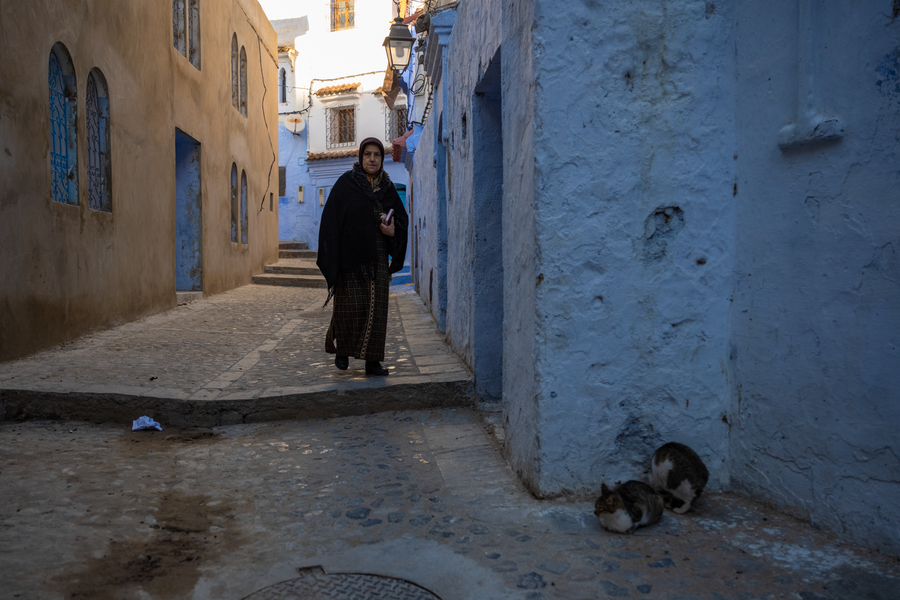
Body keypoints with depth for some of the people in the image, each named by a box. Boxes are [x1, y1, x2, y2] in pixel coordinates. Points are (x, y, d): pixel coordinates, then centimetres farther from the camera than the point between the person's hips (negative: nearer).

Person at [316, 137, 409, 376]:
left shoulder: (388, 188, 9)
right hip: (350, 255, -4)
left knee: (376, 308, 0)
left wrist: (394, 231, -9)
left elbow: (403, 218, 16)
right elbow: (331, 218, -7)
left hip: (377, 257, 4)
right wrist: (333, 259, -15)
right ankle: (341, 348, 20)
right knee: (351, 305, -7)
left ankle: (372, 360, 6)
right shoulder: (345, 183, -3)